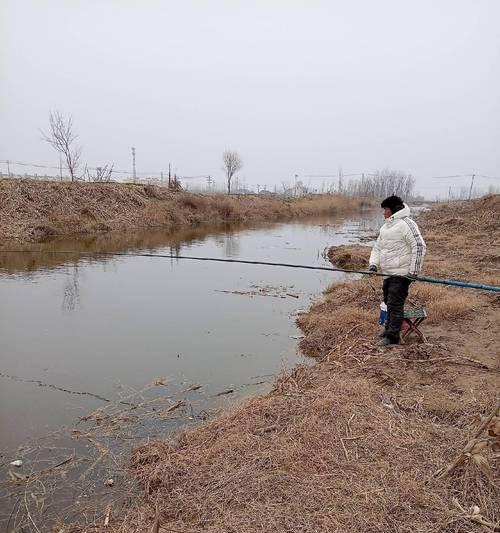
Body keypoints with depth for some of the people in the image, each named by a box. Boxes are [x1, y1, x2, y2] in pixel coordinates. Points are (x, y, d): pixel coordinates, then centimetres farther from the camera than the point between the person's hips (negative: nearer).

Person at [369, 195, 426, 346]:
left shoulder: (406, 224, -13)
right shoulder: (385, 227, 17)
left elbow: (419, 246, -19)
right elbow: (377, 247, 21)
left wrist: (414, 271, -20)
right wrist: (374, 263, 4)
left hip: (401, 273, -9)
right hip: (388, 273, 9)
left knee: (395, 304, -8)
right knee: (389, 301, 18)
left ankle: (392, 336, -3)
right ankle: (389, 328, 34)